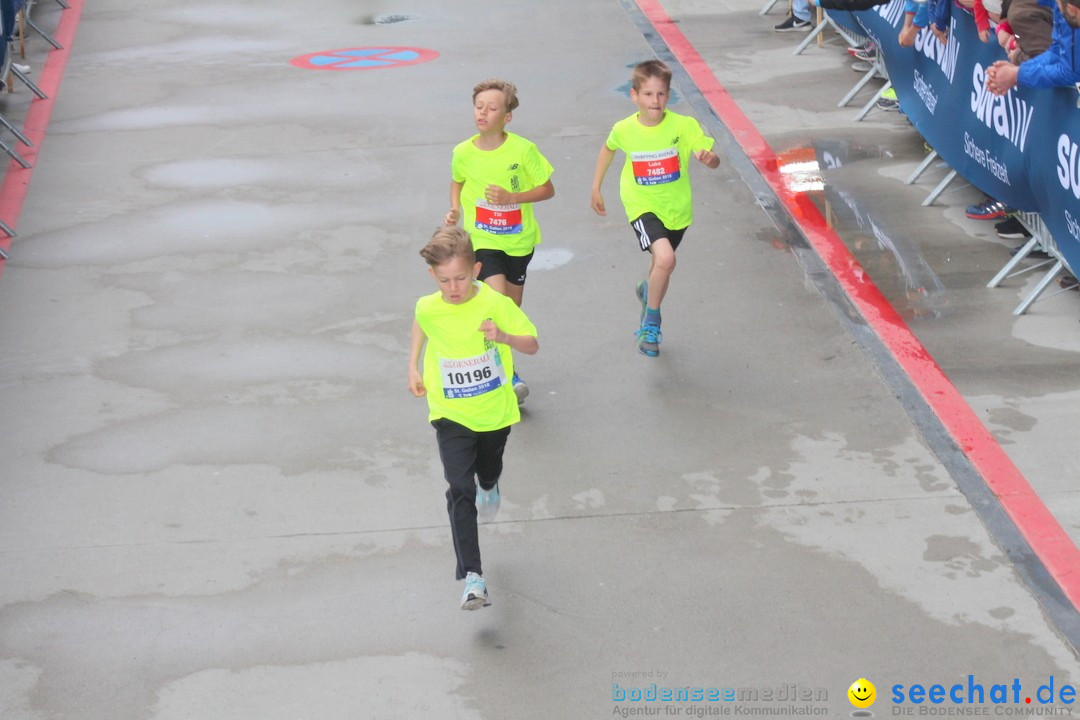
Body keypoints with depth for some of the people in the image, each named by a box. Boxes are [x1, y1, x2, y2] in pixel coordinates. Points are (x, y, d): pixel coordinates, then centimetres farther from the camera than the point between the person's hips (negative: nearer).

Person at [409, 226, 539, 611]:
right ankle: (472, 577, -18)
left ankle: (489, 488, 67)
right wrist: (414, 366, 10)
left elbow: (533, 345, -13)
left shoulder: (497, 304, -20)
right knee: (460, 491, -14)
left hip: (495, 411, 1)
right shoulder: (429, 308, -14)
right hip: (451, 416, -1)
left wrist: (504, 336, -32)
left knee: (488, 473, 27)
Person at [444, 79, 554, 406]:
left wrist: (512, 197, -21)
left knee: (512, 305, 13)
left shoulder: (522, 150, -15)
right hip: (482, 240, -1)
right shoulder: (463, 152, -8)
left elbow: (547, 189, -7)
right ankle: (508, 375, -10)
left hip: (519, 240, 1)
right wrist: (455, 209, -4)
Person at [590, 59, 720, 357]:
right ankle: (651, 321, -4)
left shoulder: (684, 126, -15)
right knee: (665, 258, -25)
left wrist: (707, 157, -43)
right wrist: (596, 187, 15)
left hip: (676, 208, 2)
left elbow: (714, 160, -19)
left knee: (661, 264, 21)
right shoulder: (624, 129, -11)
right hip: (642, 206, -2)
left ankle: (647, 292, 58)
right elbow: (608, 149, 12)